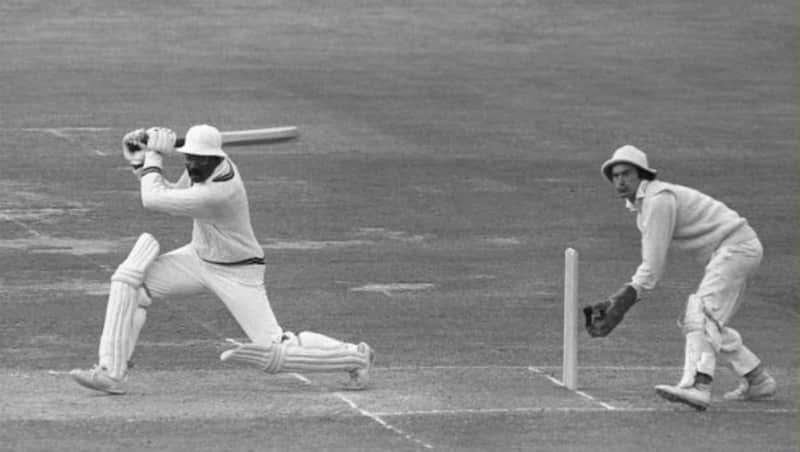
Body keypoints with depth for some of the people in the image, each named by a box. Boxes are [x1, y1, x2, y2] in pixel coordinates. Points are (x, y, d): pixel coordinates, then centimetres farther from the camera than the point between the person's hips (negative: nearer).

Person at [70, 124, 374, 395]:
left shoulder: (221, 191, -35)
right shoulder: (200, 168, -10)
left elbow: (154, 201, -30)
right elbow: (171, 193, 9)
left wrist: (154, 157, -17)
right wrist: (139, 162, -2)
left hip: (237, 273, -8)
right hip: (199, 257, 8)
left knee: (275, 355, -9)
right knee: (130, 279, -11)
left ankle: (355, 356, 15)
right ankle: (112, 373, -9)